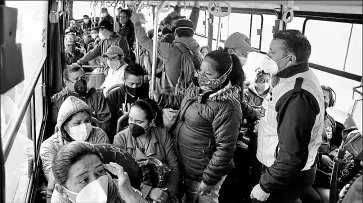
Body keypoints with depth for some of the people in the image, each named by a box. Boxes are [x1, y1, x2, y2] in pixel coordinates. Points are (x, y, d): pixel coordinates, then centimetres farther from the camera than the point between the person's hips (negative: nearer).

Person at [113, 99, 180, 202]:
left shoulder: (162, 134, -2)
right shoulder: (120, 139, -6)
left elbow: (174, 166, 1)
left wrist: (168, 191, -14)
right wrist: (148, 191, -22)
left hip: (163, 192, 1)